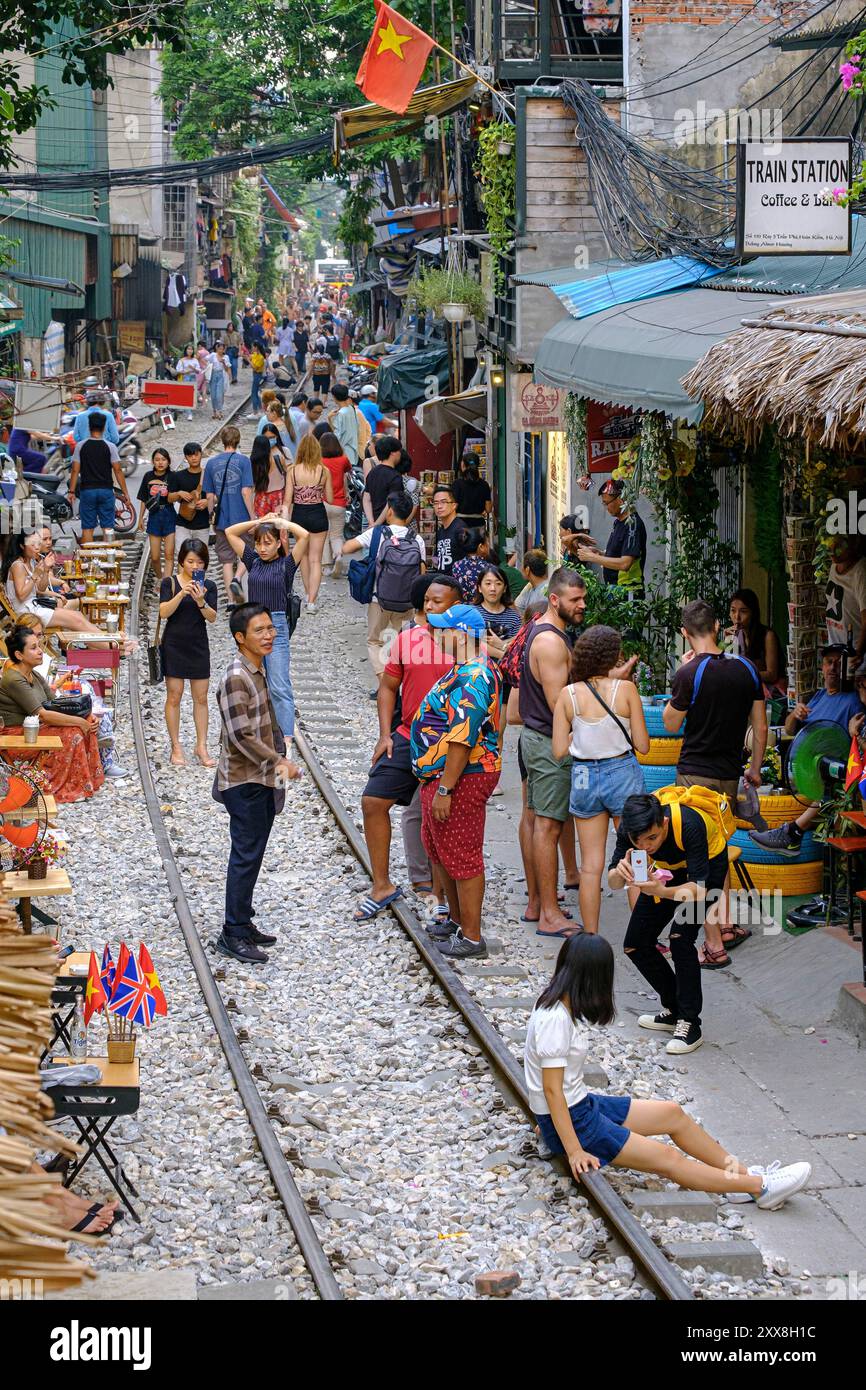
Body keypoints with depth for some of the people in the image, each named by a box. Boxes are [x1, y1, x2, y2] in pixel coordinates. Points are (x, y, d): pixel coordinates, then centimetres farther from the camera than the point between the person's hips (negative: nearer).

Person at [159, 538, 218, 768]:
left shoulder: (208, 586, 2)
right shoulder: (170, 583, -4)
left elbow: (212, 617, -5)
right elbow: (163, 612, -14)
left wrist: (201, 601, -22)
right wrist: (181, 594, -26)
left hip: (198, 645, 2)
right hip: (174, 645, -2)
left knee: (201, 697, 4)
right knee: (174, 696, 0)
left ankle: (201, 746, 10)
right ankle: (176, 747, 6)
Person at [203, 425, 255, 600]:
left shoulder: (211, 463, 4)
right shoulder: (243, 461, -7)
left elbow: (209, 496, 6)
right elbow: (246, 492, -12)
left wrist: (211, 517, 17)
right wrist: (253, 517, -7)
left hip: (221, 519, 3)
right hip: (241, 517, -3)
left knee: (226, 558, 10)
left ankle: (233, 597, 9)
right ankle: (237, 579, -12)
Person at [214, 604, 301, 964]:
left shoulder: (258, 671, 10)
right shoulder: (236, 679, -20)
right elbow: (241, 736, -23)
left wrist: (276, 762, 16)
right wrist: (278, 762, -20)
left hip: (261, 779, 9)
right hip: (244, 782, -9)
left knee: (251, 855, 15)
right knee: (246, 856, -5)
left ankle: (242, 924, 23)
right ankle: (233, 934, 0)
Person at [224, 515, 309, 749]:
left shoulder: (285, 565, -3)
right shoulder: (253, 561, 10)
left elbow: (304, 535, -16)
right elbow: (230, 533, 13)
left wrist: (281, 522, -2)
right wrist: (258, 522, 6)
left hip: (277, 627, -5)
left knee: (280, 688, -8)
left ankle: (287, 741, -12)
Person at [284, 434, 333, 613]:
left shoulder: (292, 470, -9)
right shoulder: (324, 471, -10)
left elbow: (287, 500, -8)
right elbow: (330, 499, -2)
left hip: (299, 515, 1)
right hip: (318, 515, -1)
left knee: (303, 555, 24)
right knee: (315, 559, 4)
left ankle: (309, 594, 33)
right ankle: (312, 600, -6)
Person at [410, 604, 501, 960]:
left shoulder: (471, 679, -23)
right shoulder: (466, 671, 12)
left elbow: (462, 741, -28)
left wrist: (444, 790, -26)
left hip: (462, 779, -11)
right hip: (438, 776, 11)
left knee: (462, 858, -3)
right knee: (439, 849, 22)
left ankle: (471, 938, 5)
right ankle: (457, 921, 35)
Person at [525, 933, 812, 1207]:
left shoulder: (561, 1004, 3)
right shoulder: (554, 1020, -25)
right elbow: (552, 1089, -25)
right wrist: (574, 1151, -25)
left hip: (582, 1104, 10)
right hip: (570, 1121, -10)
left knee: (672, 1113, 11)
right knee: (665, 1158, -9)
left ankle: (743, 1173, 18)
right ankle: (762, 1188, -9)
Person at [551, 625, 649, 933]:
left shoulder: (568, 695, -5)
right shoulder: (625, 689, -11)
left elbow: (558, 750, -4)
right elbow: (642, 745, -8)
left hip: (584, 777, 2)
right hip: (622, 774, -2)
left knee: (591, 866, 10)